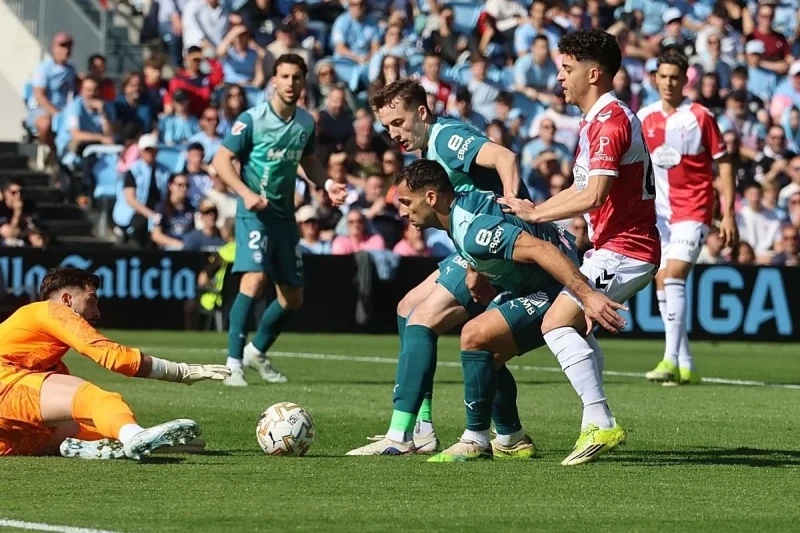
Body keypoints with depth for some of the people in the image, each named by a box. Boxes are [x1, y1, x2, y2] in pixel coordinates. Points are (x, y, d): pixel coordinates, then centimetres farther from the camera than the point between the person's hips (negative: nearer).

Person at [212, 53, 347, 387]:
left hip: (285, 215, 6)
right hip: (255, 212, -6)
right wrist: (246, 193, -23)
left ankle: (257, 352, 34)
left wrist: (326, 184, 4)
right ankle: (234, 363, -23)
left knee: (293, 298, 10)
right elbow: (221, 159, -9)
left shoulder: (306, 123, 6)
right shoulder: (252, 120, -11)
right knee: (255, 278, -26)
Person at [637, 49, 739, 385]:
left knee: (673, 278, -19)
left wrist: (728, 214, -7)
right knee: (662, 283, 4)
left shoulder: (700, 117, -5)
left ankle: (672, 360, -23)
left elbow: (724, 165, -2)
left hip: (693, 212, -5)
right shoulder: (645, 118, 6)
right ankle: (685, 367, 11)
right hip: (658, 213, 5)